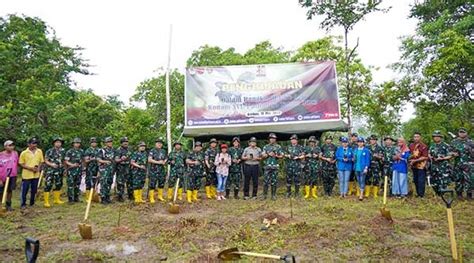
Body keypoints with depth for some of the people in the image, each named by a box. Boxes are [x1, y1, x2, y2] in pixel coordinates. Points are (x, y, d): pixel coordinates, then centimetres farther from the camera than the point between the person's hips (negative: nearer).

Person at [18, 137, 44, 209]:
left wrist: (38, 168, -9)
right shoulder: (24, 153, -7)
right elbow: (21, 163, -5)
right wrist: (30, 168, -17)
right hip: (26, 175, -3)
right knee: (24, 190, 4)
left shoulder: (39, 151, 2)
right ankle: (23, 204, 18)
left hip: (36, 175, 3)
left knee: (34, 190, 12)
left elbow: (41, 161, 10)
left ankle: (32, 203, 28)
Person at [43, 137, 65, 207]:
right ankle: (46, 202, -5)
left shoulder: (63, 151, 7)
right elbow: (46, 160, -5)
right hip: (50, 171, -5)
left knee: (58, 185, 13)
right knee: (48, 185, -9)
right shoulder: (49, 151, -6)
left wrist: (64, 168, 12)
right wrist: (51, 164, -21)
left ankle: (56, 199, 27)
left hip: (59, 171, 5)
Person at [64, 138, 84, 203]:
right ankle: (70, 199, 0)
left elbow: (83, 159, 22)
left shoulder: (81, 151, 11)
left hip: (79, 170, 5)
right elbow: (66, 161, -6)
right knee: (70, 185, -6)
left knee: (77, 185, 11)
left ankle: (76, 198, 20)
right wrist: (72, 164, -20)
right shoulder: (69, 151, -4)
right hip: (71, 171, -5)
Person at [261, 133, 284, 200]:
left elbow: (282, 156, 6)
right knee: (266, 181, -2)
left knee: (274, 181, 4)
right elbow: (262, 156, 4)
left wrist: (276, 156, -12)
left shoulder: (278, 147, 7)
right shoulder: (265, 147, 8)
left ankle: (273, 195, 12)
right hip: (267, 166, 0)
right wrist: (268, 154, -12)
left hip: (275, 166, 0)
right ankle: (264, 194, 7)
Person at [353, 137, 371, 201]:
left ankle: (361, 195, -5)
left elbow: (368, 160, -7)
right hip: (357, 168, 5)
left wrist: (366, 168, -12)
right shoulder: (356, 150, 11)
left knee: (362, 181, -6)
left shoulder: (366, 150, -5)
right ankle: (360, 193, 22)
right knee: (359, 181, 11)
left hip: (363, 168, -5)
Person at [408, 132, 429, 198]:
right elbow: (409, 154, 19)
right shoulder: (411, 145, 8)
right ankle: (418, 193, 25)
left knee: (421, 181, -3)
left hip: (421, 166, -7)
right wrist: (410, 160, 0)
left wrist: (415, 160, -18)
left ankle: (421, 195, 3)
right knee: (415, 180, 14)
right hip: (414, 166, 7)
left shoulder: (423, 146, -12)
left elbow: (425, 157, -15)